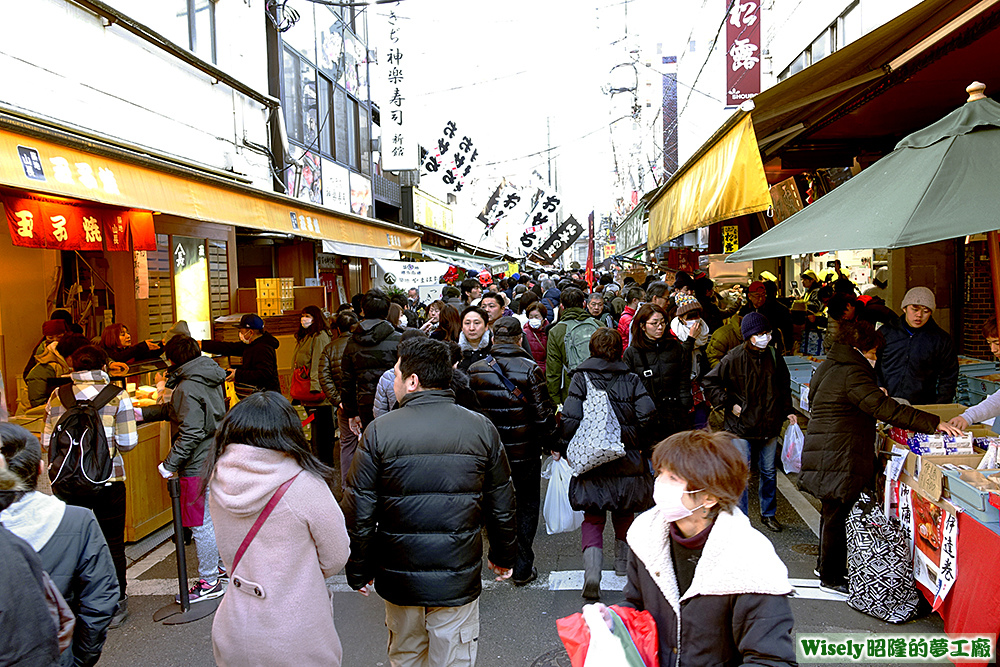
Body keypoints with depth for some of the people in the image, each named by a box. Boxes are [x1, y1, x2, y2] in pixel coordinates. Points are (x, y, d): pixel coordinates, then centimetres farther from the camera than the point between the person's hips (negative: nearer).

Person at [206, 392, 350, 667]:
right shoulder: (303, 486, -24)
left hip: (232, 638, 5)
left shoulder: (218, 481, -10)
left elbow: (228, 554, 5)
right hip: (294, 644, -5)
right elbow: (335, 559, -11)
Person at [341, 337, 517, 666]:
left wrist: (358, 571, 6)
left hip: (399, 577, 0)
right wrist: (504, 555, 18)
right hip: (458, 578, 0)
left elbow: (359, 511, -8)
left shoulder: (379, 431, -12)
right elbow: (502, 505, 2)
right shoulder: (482, 429, -7)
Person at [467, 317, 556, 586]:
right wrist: (551, 443, 1)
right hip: (525, 452, -3)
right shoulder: (530, 369, -14)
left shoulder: (475, 370, -4)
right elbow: (543, 414, -13)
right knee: (526, 506, 12)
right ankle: (522, 568, 16)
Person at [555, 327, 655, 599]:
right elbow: (648, 415, -8)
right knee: (624, 513, 22)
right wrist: (644, 447, 6)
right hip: (628, 460, 2)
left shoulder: (581, 378, -5)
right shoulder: (631, 379, 0)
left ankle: (592, 572, -10)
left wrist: (562, 449, -1)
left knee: (593, 518, 5)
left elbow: (571, 419, -13)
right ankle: (623, 560, 37)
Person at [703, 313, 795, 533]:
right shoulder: (734, 358, -11)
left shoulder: (774, 357, 1)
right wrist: (728, 403, -10)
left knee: (769, 471, 15)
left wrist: (788, 411, 8)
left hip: (769, 425, 4)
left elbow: (784, 387, 16)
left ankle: (768, 514, 33)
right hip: (741, 426, -4)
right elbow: (710, 381, -6)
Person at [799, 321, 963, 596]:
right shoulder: (851, 375, -18)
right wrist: (934, 423, -25)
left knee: (832, 512, 21)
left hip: (825, 455, 10)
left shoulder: (829, 368, 15)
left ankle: (826, 565, 35)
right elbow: (885, 408, -25)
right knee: (838, 515, 1)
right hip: (840, 459, -10)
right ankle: (831, 578, 13)